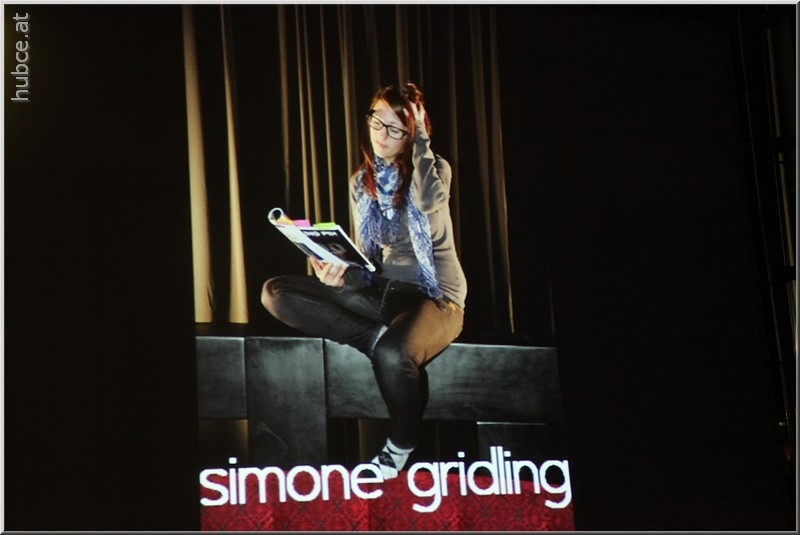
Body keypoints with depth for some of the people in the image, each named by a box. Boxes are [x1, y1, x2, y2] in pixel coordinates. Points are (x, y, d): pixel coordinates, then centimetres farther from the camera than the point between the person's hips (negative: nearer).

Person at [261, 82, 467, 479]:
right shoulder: (361, 182, 10)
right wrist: (340, 272, -15)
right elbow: (365, 261, 10)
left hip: (433, 296, -5)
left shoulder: (434, 169, -3)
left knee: (392, 354, -40)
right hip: (380, 291, 6)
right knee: (276, 293, -11)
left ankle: (401, 445, -11)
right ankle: (380, 337, -21)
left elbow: (427, 201, -30)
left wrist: (421, 139, -15)